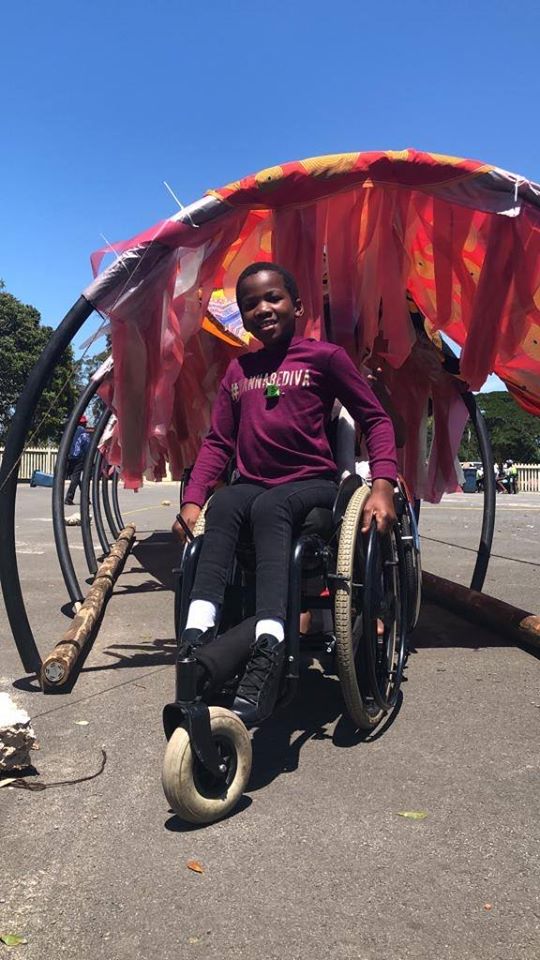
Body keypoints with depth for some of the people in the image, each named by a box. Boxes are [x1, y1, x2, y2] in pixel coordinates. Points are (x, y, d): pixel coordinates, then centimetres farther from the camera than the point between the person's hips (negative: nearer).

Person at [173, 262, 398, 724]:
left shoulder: (325, 356, 4)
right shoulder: (237, 371, 16)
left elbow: (376, 419, 3)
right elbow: (218, 442, 14)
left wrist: (382, 486, -12)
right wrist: (192, 500, 0)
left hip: (312, 482, -3)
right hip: (253, 483, 4)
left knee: (269, 508, -37)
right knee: (222, 505, -31)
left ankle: (269, 650, -49)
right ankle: (198, 636, -39)